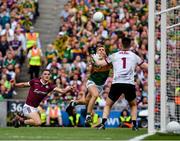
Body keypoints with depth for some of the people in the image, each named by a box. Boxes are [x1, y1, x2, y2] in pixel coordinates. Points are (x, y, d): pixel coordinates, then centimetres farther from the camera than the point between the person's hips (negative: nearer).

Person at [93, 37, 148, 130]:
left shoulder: (114, 56, 12)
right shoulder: (134, 56, 13)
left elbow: (99, 63, 13)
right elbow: (146, 67, 18)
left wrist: (94, 57, 34)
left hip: (116, 83, 0)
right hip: (130, 84, 0)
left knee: (108, 105, 15)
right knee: (133, 105, 24)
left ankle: (103, 123, -3)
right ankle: (134, 125, 10)